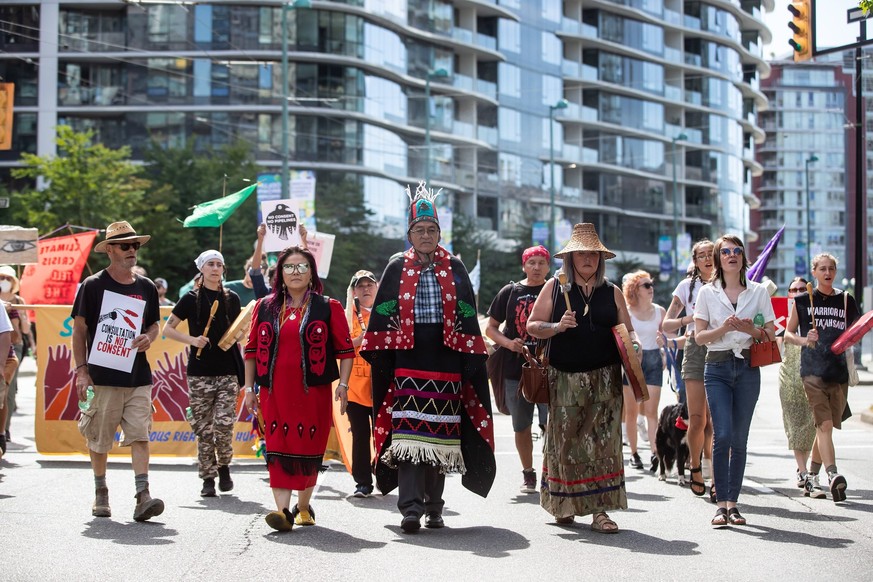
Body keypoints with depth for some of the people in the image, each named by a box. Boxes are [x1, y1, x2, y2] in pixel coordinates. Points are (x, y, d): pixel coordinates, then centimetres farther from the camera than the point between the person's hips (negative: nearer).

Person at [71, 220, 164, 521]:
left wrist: (148, 337, -2)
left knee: (139, 435, -8)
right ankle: (100, 493, 24)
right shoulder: (93, 285, -1)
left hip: (138, 377, 2)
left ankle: (142, 496, -13)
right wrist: (81, 370, -7)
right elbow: (79, 330, 1)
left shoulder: (146, 287, 11)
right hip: (103, 376, -2)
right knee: (99, 440, 6)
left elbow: (154, 324, 22)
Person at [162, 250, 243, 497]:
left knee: (224, 424, -11)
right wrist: (192, 339, -10)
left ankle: (224, 467, 14)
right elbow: (167, 328, 5)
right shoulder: (192, 298, 3)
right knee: (203, 428, 0)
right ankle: (208, 479, 11)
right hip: (199, 372, -1)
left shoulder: (232, 298, 11)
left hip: (228, 371, 1)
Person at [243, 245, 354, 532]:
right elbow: (252, 349, 15)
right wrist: (249, 388, 10)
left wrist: (343, 384, -6)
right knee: (279, 449, -8)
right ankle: (282, 510, -12)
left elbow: (345, 349, 4)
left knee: (309, 450, 4)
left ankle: (303, 506, 22)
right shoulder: (265, 307, 12)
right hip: (275, 391, 1)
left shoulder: (329, 308, 6)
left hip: (313, 391, -1)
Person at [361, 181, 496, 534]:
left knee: (441, 435, 6)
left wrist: (472, 361, 1)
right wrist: (380, 359, -3)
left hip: (445, 361, 1)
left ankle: (434, 507, 17)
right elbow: (382, 316, 5)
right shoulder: (397, 270, 6)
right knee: (408, 433, -11)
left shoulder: (455, 269, 8)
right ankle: (411, 508, -13)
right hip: (407, 362, -1)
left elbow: (468, 318, 8)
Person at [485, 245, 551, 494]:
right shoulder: (510, 292, 7)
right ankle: (528, 474, 26)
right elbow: (491, 328, 10)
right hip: (515, 368, 2)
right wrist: (508, 343, -8)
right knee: (521, 426, 11)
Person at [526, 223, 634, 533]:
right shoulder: (555, 287, 6)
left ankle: (599, 510, -5)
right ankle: (564, 504, 17)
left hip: (604, 378, 1)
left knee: (603, 440, -6)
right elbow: (532, 326, 5)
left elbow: (627, 331, 14)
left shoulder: (612, 292, 11)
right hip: (564, 378, -1)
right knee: (565, 440, 1)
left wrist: (634, 343, -8)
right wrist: (558, 327, -12)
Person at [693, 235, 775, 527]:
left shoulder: (758, 291, 7)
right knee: (723, 435, -14)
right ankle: (721, 504, -10)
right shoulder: (707, 292, 6)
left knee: (739, 439, 3)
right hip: (718, 368, -1)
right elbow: (699, 336, 4)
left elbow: (771, 335, 8)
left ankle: (732, 503, 10)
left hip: (748, 368, 1)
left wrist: (750, 329, -12)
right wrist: (724, 328, -13)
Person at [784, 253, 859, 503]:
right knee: (825, 424, -17)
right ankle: (833, 476, -27)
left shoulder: (846, 300, 12)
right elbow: (788, 334, 9)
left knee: (825, 427, 9)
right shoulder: (803, 301, 5)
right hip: (813, 371, -3)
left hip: (839, 371, 3)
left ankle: (811, 478, 23)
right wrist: (804, 340, -10)